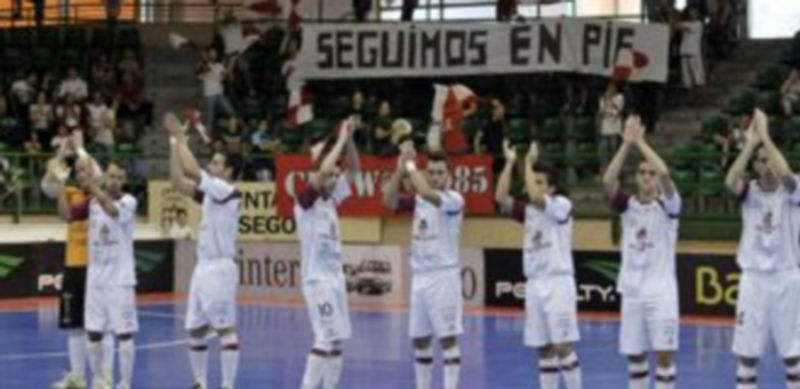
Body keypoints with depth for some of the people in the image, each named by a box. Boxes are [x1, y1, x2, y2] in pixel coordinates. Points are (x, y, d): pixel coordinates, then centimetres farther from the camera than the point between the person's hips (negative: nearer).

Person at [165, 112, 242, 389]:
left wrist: (181, 138, -12)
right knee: (195, 330, 11)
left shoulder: (228, 192, -11)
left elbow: (192, 171, -20)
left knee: (225, 329, -8)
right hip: (203, 267, 9)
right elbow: (179, 181, 13)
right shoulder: (209, 193, 15)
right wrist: (173, 142, 9)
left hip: (220, 268, -9)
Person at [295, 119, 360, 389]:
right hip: (318, 280, -8)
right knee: (326, 339, -12)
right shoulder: (306, 202, -11)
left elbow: (353, 169, 13)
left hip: (335, 278, 8)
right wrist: (340, 139, -20)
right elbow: (321, 171, -28)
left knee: (337, 340, 8)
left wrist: (349, 139, -3)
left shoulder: (331, 200, 11)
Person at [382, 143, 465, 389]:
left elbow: (427, 192, -29)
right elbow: (389, 200, -3)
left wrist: (410, 163, -20)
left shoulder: (454, 200, -11)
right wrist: (400, 168, -13)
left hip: (444, 275, -7)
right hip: (420, 276, 7)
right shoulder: (419, 200, 9)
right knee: (419, 339, 11)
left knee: (448, 338, -6)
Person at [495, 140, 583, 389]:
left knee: (563, 346, -9)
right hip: (534, 284, 7)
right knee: (544, 349, 7)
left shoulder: (561, 205, -6)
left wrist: (528, 163, -15)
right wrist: (510, 162, -6)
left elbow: (535, 198, -25)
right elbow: (501, 198, -1)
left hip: (558, 282, -6)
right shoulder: (528, 211, 12)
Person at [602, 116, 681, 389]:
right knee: (634, 356, 8)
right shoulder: (627, 206, 6)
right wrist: (627, 143, -19)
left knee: (664, 354, -7)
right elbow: (608, 180, -13)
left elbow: (665, 174, -23)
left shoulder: (667, 206, -3)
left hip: (661, 290, -4)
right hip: (632, 289, 4)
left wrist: (640, 142, -17)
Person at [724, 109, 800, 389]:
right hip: (753, 278, 1)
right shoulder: (750, 192, 1)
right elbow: (730, 181, -23)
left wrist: (765, 136, -26)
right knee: (747, 352, 3)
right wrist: (751, 142, -25)